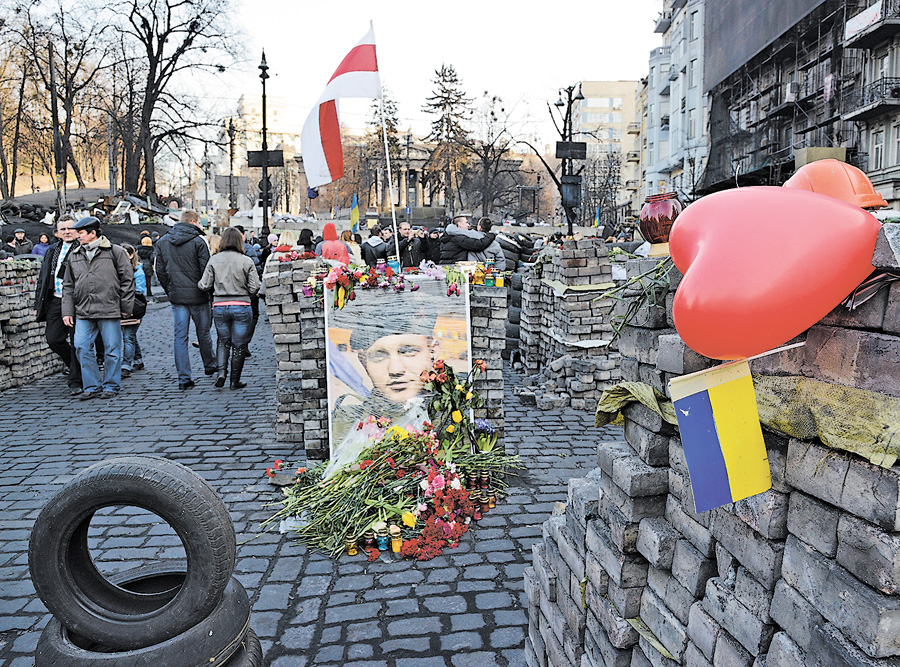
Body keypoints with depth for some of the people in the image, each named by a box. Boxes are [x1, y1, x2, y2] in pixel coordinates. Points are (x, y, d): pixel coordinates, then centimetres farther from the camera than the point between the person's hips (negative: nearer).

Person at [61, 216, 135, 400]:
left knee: (111, 349, 0)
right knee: (82, 347, -2)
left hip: (109, 309, -4)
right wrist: (67, 311, 10)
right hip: (83, 312, 4)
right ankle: (92, 387, 9)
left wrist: (126, 307, -2)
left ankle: (111, 386, 13)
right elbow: (68, 286, 18)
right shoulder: (74, 256, 15)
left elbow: (127, 279, 1)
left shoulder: (115, 252, 2)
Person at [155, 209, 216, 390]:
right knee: (203, 333, 14)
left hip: (177, 297, 3)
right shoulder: (198, 242, -10)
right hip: (198, 296, -3)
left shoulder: (162, 242, 6)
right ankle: (209, 366, 31)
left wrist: (170, 291, 16)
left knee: (180, 337, 3)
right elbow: (206, 270, -12)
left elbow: (160, 271, 8)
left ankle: (184, 377, -1)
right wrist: (209, 291, 1)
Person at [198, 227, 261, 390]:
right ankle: (235, 380, 14)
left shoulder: (214, 260, -1)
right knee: (239, 344, 8)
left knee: (223, 340, 21)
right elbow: (255, 287, -7)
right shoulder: (246, 261, -6)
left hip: (219, 307, 2)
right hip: (242, 307, -2)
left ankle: (221, 371, 2)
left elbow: (204, 285, -2)